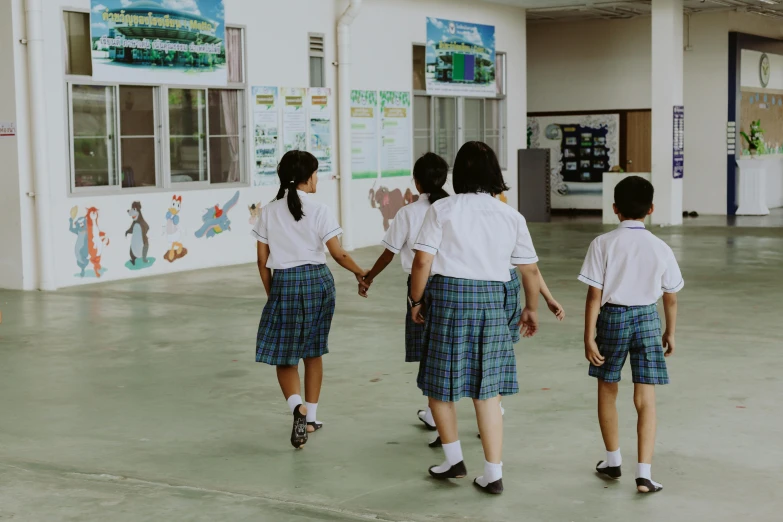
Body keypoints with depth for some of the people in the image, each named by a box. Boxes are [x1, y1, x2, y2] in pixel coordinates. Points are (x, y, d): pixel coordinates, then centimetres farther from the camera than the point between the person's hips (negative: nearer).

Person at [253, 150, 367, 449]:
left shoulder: (269, 212, 0)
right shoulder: (319, 211, -6)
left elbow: (262, 261, 2)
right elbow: (338, 254, -8)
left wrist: (271, 292, 14)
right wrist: (359, 272, 8)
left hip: (284, 283, 0)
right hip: (317, 281, 0)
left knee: (284, 356, 4)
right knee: (313, 352, 15)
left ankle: (298, 407, -21)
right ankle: (310, 417, 21)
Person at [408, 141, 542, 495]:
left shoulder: (442, 210, -4)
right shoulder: (511, 217, 5)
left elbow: (422, 261, -9)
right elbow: (531, 269, 10)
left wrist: (416, 300, 6)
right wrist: (531, 308, 24)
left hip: (448, 294, -3)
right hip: (492, 299, 3)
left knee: (438, 383, 15)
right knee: (487, 389, 10)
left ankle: (454, 459, 25)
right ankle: (493, 474, 10)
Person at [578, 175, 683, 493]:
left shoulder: (603, 244, -9)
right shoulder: (661, 249, -2)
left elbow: (594, 295, -11)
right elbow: (671, 299, 5)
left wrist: (589, 337, -6)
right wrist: (669, 334, 19)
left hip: (612, 317, -1)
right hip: (647, 318, 1)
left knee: (607, 390, 19)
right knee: (645, 399, 3)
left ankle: (613, 461, 30)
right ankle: (644, 474, -3)